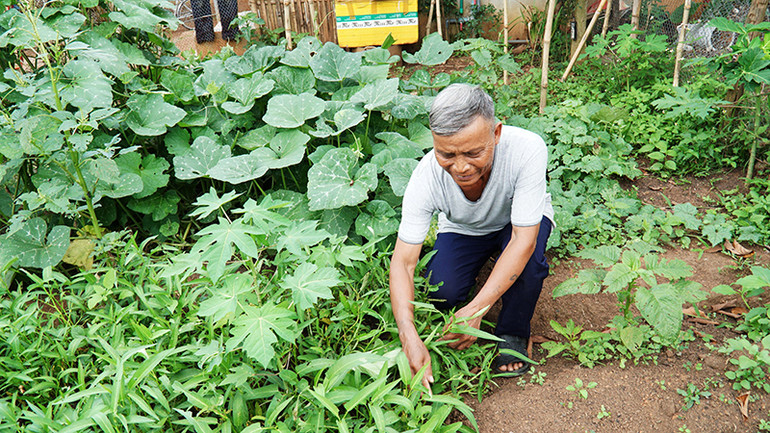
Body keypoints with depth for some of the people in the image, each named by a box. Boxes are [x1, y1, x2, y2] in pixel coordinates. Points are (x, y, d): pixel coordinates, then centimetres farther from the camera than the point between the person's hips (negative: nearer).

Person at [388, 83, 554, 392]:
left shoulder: (528, 150, -38)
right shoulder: (426, 178, -32)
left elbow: (523, 240, -35)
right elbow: (403, 262, -29)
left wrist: (476, 309, -41)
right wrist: (408, 335, -43)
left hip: (520, 222, 0)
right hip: (462, 230, 1)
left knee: (527, 257, -34)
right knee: (441, 293, -24)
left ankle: (513, 333, -4)